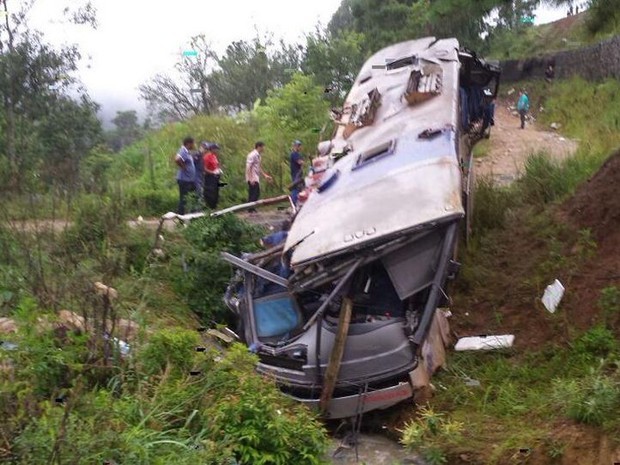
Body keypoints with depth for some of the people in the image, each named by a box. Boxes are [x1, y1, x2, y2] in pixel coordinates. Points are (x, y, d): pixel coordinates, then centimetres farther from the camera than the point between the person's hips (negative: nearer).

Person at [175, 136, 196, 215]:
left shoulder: (187, 152, 13)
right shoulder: (183, 152, -17)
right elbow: (177, 159, -35)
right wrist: (183, 167, -21)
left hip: (189, 179, 10)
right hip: (184, 179, -10)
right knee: (183, 199, -4)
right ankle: (180, 214, 1)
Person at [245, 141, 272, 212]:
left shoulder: (258, 155, 15)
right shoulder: (252, 155, -14)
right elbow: (248, 167, -19)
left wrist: (265, 175, 23)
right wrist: (251, 179, -23)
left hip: (256, 178, 10)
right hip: (252, 179, -10)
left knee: (256, 194, 11)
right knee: (253, 194, -7)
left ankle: (252, 209, 18)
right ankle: (251, 209, -1)